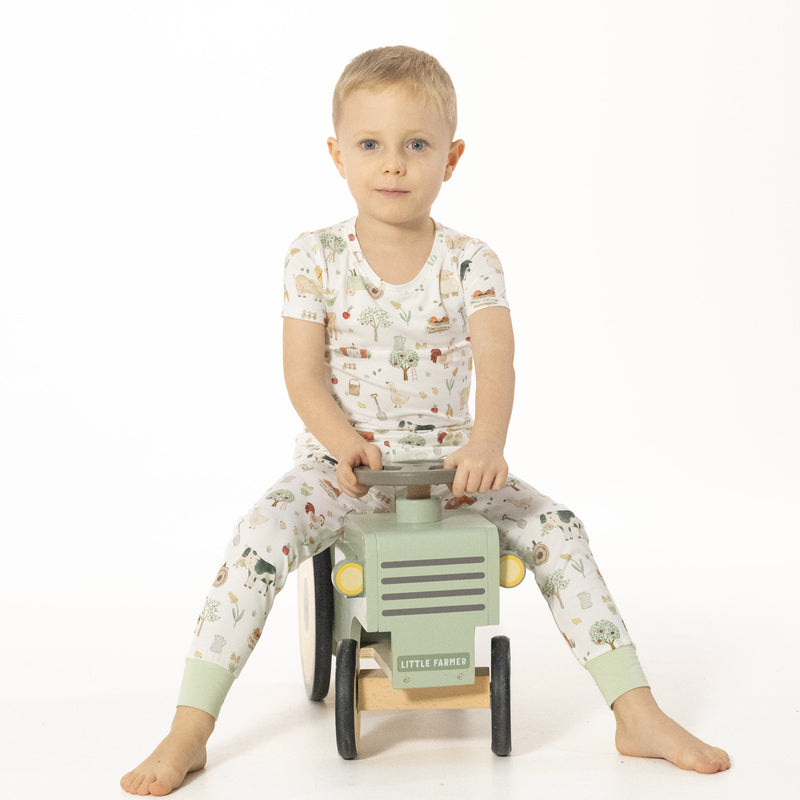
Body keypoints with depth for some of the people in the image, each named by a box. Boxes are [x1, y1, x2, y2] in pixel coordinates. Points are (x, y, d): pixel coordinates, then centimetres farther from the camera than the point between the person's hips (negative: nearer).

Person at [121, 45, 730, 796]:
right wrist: (345, 442, -26)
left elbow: (495, 363, -17)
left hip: (449, 458, 1)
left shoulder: (470, 262, -4)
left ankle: (638, 717, -7)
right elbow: (303, 376, -7)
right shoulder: (314, 259, -4)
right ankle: (188, 732, -22)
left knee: (557, 527, -16)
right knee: (262, 531, -27)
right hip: (342, 458, -1)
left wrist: (486, 442, -37)